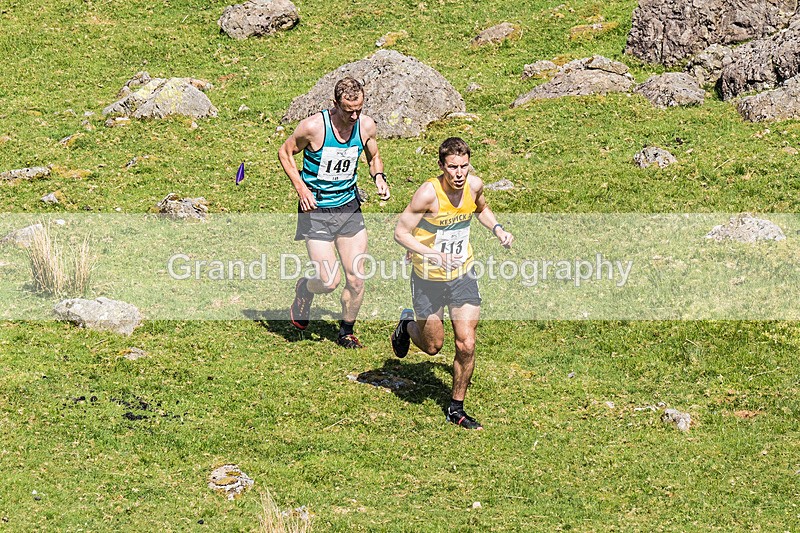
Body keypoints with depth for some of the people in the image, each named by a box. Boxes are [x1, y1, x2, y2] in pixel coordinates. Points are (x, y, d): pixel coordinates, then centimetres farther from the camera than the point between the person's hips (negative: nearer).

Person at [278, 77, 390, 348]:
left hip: (350, 207, 4)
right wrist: (301, 188, -15)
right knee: (330, 281, -9)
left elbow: (373, 157, 15)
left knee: (356, 279, 2)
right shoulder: (313, 127, -19)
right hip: (316, 211, -4)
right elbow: (285, 153, -4)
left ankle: (346, 332, 24)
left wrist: (379, 177, -7)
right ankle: (304, 290, 27)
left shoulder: (366, 126, -5)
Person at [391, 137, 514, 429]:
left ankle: (456, 407, 16)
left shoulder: (475, 185, -9)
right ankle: (408, 324, 47)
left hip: (463, 275, 3)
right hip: (429, 278, -3)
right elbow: (401, 232, -21)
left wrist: (497, 228, -2)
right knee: (432, 346, 13)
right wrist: (434, 254, -33)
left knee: (466, 346, -4)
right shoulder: (428, 193, -26)